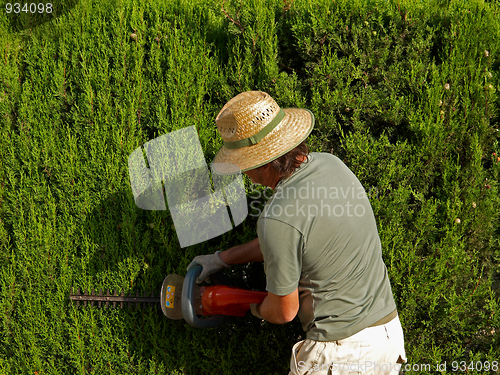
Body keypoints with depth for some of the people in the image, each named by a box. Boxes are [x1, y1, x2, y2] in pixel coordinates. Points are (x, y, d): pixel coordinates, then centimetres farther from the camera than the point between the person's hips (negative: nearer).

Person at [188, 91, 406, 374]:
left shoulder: (277, 219, -25)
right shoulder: (329, 163, -1)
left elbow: (284, 311, -11)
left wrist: (257, 309, 14)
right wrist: (221, 259, 23)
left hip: (342, 352, -7)